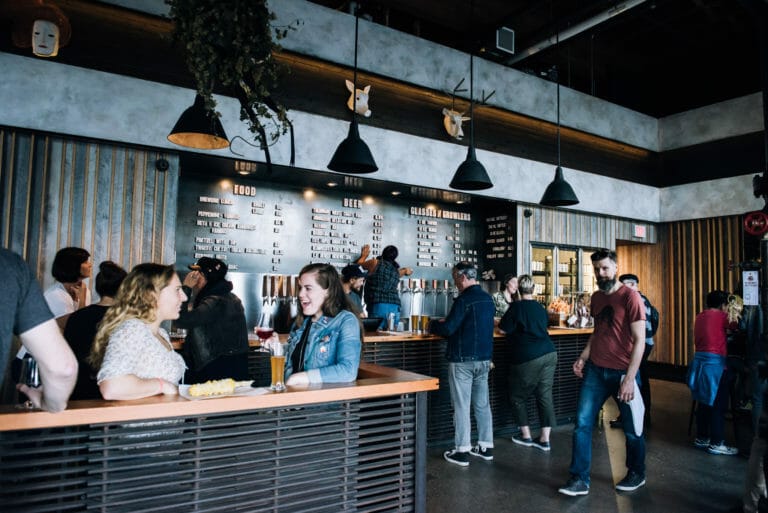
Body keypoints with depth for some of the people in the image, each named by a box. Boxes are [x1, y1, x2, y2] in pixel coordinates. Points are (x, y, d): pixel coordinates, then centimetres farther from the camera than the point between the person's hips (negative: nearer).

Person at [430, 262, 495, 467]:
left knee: (461, 405, 0)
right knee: (482, 404, 14)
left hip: (462, 360, -8)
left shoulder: (464, 300, -16)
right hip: (484, 358, 8)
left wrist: (433, 325, 1)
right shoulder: (488, 298, 9)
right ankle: (486, 446, 23)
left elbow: (448, 329, -20)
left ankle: (462, 451, 6)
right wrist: (446, 323, 19)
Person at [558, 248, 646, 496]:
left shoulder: (630, 297, -10)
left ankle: (636, 474, 36)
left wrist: (630, 377, -17)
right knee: (582, 423, -1)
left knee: (631, 429, 12)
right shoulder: (596, 297, 10)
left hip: (622, 373, -5)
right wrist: (583, 357, 7)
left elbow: (639, 340, -13)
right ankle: (579, 480, 8)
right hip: (595, 370, 5)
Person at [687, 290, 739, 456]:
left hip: (699, 360, 8)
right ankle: (716, 443, 3)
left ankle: (701, 437, 22)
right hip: (714, 363, -8)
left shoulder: (700, 316, 14)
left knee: (704, 401, 15)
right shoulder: (720, 316, -8)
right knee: (718, 404, -1)